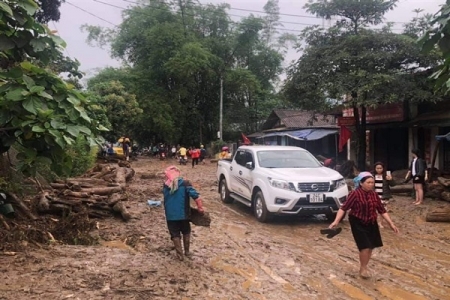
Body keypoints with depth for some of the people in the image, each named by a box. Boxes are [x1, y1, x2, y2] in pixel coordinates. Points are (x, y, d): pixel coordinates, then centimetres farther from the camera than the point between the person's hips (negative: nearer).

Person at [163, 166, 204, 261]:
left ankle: (180, 254, 16)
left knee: (175, 235, 13)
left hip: (170, 215, 1)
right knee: (186, 232, 22)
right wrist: (200, 208, -11)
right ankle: (187, 251, 29)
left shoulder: (166, 186, -3)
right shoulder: (184, 184, -12)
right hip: (183, 214, -1)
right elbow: (196, 196, -20)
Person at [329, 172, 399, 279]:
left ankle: (364, 267, 29)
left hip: (371, 224, 6)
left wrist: (391, 223, 4)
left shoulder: (374, 194, 1)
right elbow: (344, 208, -18)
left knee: (371, 247, 9)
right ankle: (363, 269, 11)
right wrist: (336, 221, -27)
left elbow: (382, 210, 8)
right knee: (365, 247, -11)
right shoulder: (355, 194, -16)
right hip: (358, 223, -6)